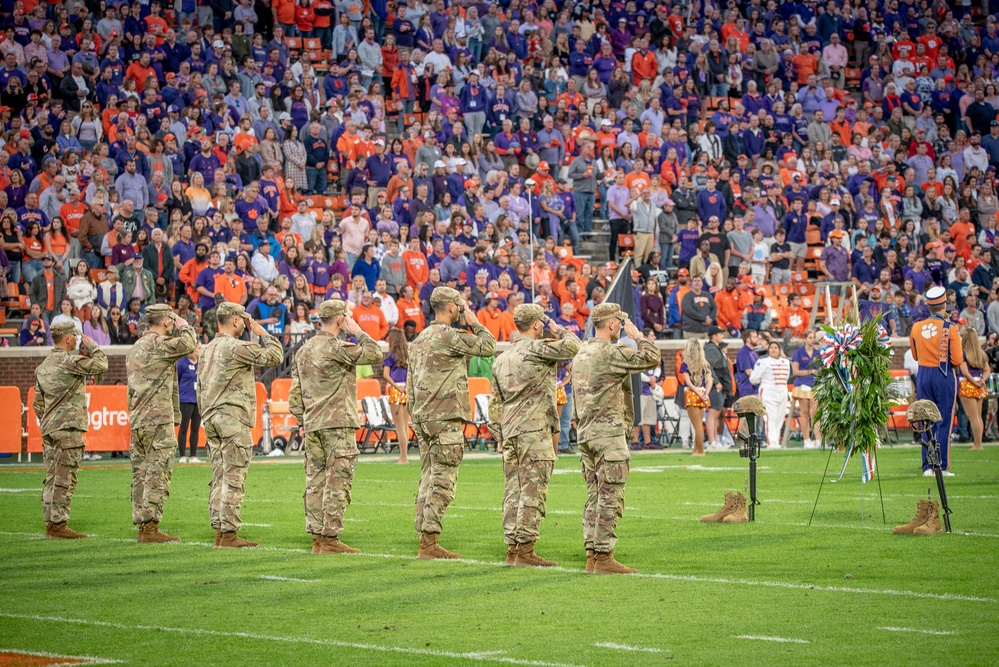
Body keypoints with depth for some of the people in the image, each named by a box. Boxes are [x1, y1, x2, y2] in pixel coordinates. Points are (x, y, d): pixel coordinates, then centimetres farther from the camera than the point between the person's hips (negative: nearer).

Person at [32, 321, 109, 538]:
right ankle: (58, 524, -8)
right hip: (69, 427, -9)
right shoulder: (70, 361, -12)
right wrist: (92, 346, 0)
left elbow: (37, 403, 17)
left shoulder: (43, 367, 15)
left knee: (52, 477, 10)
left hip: (49, 428, 9)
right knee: (64, 479, -7)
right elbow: (100, 365, -15)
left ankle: (50, 522, 11)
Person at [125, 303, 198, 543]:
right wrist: (185, 327, -3)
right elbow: (189, 344, -24)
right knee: (157, 475, -8)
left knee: (140, 475, 8)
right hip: (158, 420, -9)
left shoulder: (136, 347, 19)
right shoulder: (158, 343, -11)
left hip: (137, 420, 9)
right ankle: (150, 526, -12)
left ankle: (141, 525, 9)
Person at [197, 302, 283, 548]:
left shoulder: (207, 350, 15)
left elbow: (201, 389, 18)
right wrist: (262, 333, 2)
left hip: (211, 418, 8)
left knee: (219, 477, 10)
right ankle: (229, 534, -10)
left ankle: (219, 531, 10)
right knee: (233, 479, -8)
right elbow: (274, 356, -11)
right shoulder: (237, 347, -11)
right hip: (233, 418, -8)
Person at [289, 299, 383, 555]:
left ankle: (317, 537, 9)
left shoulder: (304, 350, 13)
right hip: (338, 423, -8)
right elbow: (375, 354, -12)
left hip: (312, 426, 8)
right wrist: (358, 332, -1)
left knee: (315, 482, 8)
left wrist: (303, 423, 18)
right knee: (337, 483, -5)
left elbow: (295, 396, 14)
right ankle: (330, 538, -8)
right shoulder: (337, 348, -12)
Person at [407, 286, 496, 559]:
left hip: (423, 418, 9)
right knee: (442, 482, -8)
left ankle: (425, 541, 9)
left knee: (428, 480, 9)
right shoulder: (448, 336, -12)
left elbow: (410, 387, 20)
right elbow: (488, 347, -9)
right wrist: (474, 322, 4)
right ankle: (430, 542, -11)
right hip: (446, 419, -9)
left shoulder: (419, 340, 17)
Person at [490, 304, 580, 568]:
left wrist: (499, 435, 22)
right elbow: (573, 346, -15)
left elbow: (495, 402, 19)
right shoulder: (537, 348, -7)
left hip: (509, 432, 8)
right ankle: (525, 549, -11)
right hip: (535, 430, -8)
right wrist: (558, 329, 4)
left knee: (513, 491, 7)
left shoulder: (502, 359, 18)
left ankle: (512, 549, 7)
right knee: (532, 492, -7)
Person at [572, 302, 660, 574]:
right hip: (609, 433, -9)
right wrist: (637, 336, 1)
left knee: (595, 497, 11)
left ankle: (592, 555, 10)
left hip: (585, 434, 9)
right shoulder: (610, 353, -13)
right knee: (610, 498, -7)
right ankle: (603, 557, -10)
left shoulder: (581, 354, 15)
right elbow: (651, 358, -15)